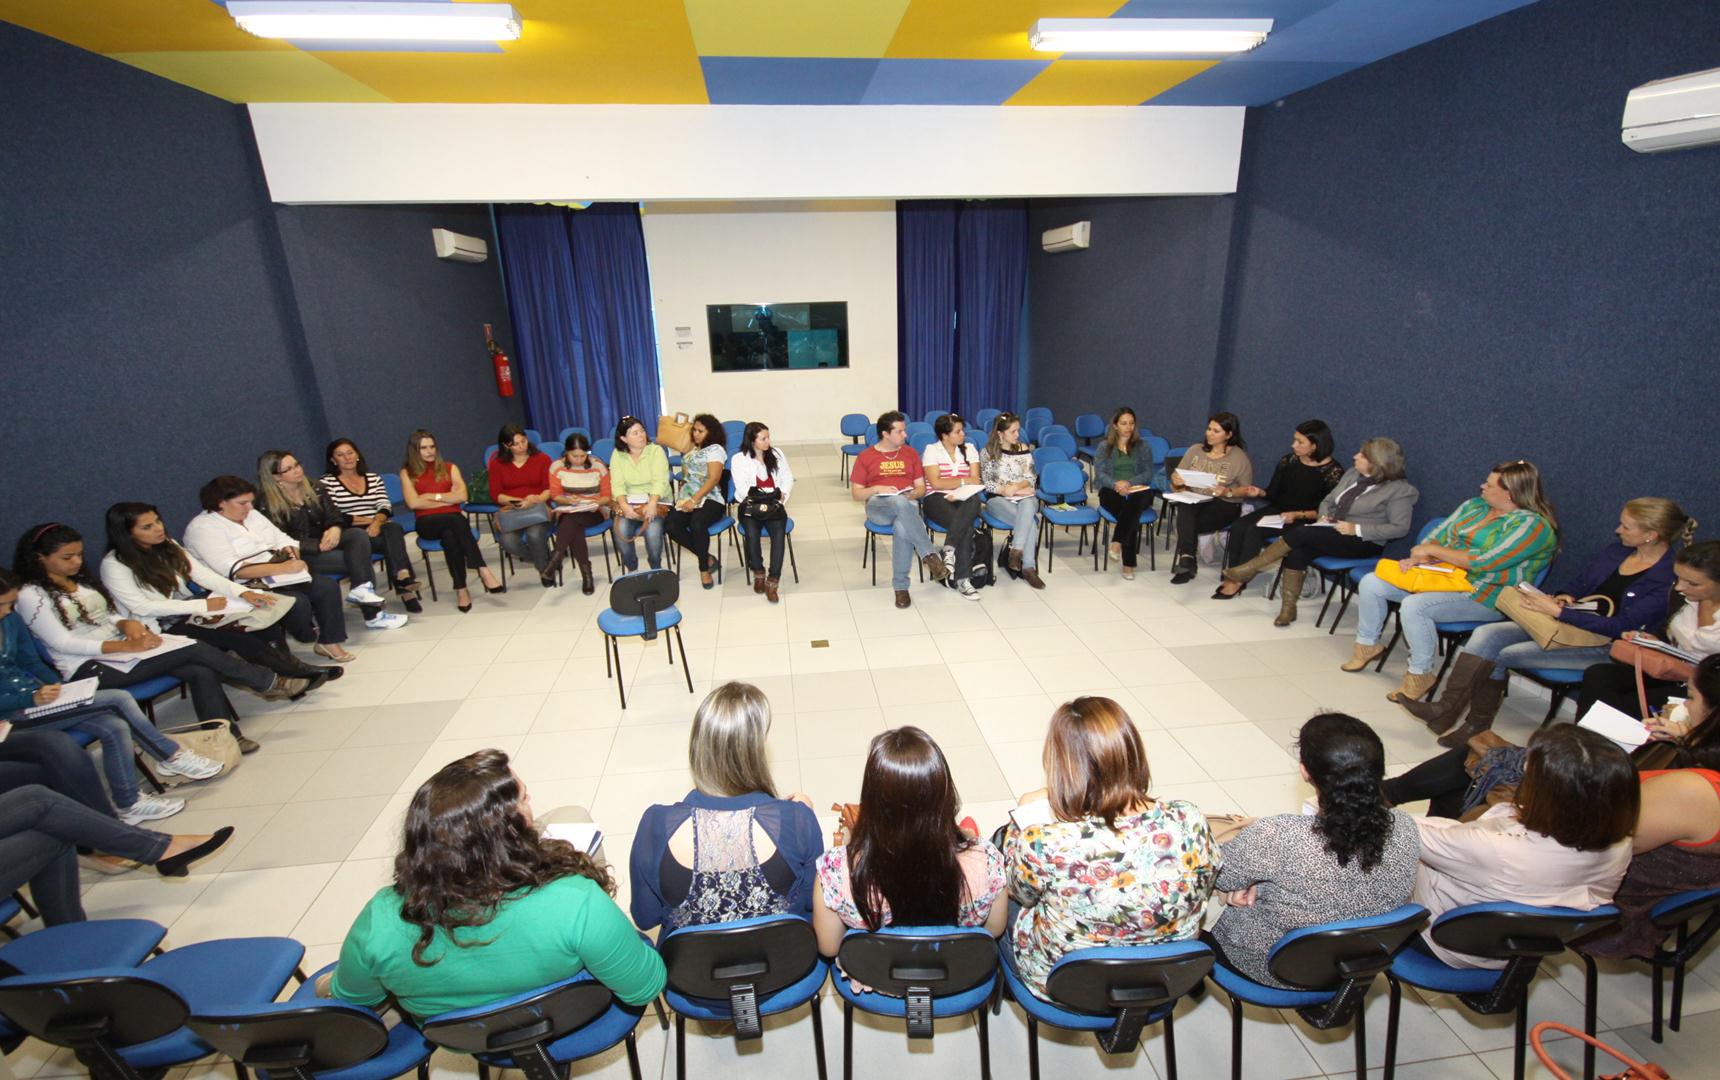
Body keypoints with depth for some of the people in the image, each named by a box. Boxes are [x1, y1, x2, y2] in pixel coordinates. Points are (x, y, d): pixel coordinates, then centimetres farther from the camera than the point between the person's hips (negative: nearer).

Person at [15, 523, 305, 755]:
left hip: (117, 648, 7)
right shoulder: (31, 596, -6)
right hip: (89, 669, -7)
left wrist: (127, 624, -8)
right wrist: (127, 645, -23)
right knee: (195, 650, -22)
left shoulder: (81, 581, 15)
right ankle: (270, 683, -8)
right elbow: (63, 643, -14)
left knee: (200, 671, -20)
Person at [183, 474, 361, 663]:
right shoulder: (202, 528, -12)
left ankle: (330, 642, -7)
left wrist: (291, 553, -9)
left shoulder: (252, 515, 11)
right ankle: (311, 637, 2)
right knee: (298, 603, -29)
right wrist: (282, 568, -30)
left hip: (278, 574, 7)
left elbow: (282, 539, 15)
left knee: (328, 588, -14)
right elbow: (234, 570, -24)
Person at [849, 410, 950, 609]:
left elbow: (921, 487, 19)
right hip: (878, 506, -2)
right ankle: (930, 555, -40)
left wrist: (914, 493, -5)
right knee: (899, 501, -41)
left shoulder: (910, 453, 19)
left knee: (902, 528, -38)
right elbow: (856, 494, 8)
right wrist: (877, 489, -11)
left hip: (907, 505, 2)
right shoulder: (865, 457, 11)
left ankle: (901, 586, -27)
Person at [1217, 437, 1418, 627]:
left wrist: (1356, 529, -20)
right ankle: (1288, 608, -23)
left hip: (1364, 542, -6)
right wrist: (1324, 517, -3)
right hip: (1332, 531, 6)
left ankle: (1248, 571, -16)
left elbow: (1400, 528, -12)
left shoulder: (1400, 489, -7)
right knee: (1298, 551, -27)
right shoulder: (1352, 473, 12)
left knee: (1300, 533, -27)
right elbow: (1328, 500, 20)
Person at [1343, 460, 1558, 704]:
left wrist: (1431, 549, -15)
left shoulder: (1532, 524, -14)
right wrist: (1418, 557, -11)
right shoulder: (1473, 506, 10)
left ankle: (1420, 675, -14)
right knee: (1371, 584, -5)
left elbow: (1484, 562, -23)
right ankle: (1367, 644, 13)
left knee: (1413, 606, -34)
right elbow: (1439, 536, 11)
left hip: (1484, 596, -8)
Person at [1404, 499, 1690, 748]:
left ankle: (1477, 725, -7)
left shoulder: (1668, 578, -15)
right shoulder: (1615, 552, 9)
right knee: (1486, 635, -16)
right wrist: (1563, 598, -2)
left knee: (1503, 655, -23)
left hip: (1604, 646, -7)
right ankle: (1447, 708, -21)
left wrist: (1558, 611, -23)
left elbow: (1621, 626, -22)